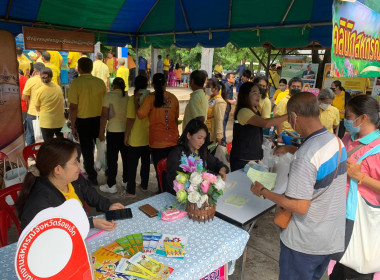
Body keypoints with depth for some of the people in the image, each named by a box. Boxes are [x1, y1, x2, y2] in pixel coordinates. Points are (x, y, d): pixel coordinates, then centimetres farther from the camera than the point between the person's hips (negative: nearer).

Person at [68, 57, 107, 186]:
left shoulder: (76, 83, -13)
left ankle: (92, 177, 17)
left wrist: (73, 126, -6)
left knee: (87, 149, 9)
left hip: (83, 121, -3)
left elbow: (73, 107, -14)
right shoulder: (100, 82, -1)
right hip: (99, 119, 4)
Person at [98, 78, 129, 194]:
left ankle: (111, 185, 9)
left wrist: (101, 132, -2)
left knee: (112, 158, 3)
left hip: (113, 131, -4)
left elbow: (104, 115, -10)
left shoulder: (108, 96, -7)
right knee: (126, 157, 14)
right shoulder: (128, 97, 2)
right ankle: (126, 181, 26)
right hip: (126, 131, 4)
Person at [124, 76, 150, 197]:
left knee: (132, 164, 4)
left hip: (136, 138, -5)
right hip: (149, 137, 5)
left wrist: (126, 136, -7)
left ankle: (131, 191, 9)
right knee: (146, 161, 18)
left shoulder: (133, 99, -13)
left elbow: (131, 119, -16)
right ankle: (144, 185, 30)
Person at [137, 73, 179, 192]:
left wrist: (136, 100, 3)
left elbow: (140, 115, -12)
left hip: (158, 141, -4)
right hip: (173, 139, 4)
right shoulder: (173, 97, 3)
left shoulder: (150, 98, -9)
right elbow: (176, 119, 10)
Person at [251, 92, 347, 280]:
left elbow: (300, 206, -28)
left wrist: (263, 192, -17)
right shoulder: (337, 141, -4)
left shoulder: (305, 158, -31)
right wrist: (294, 150, 16)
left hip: (305, 243, -7)